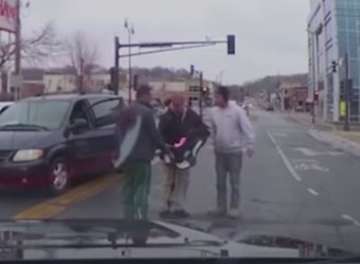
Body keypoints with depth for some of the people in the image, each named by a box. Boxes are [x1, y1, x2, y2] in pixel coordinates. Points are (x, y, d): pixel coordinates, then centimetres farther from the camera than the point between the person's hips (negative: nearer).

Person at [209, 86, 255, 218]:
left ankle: (234, 208, 12)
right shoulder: (214, 111, 1)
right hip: (219, 152, 5)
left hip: (235, 151, -5)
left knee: (234, 182, 3)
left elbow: (247, 128, -15)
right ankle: (221, 207, 21)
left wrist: (250, 145, -22)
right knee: (220, 182, 10)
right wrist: (215, 144, 13)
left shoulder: (237, 111, -14)